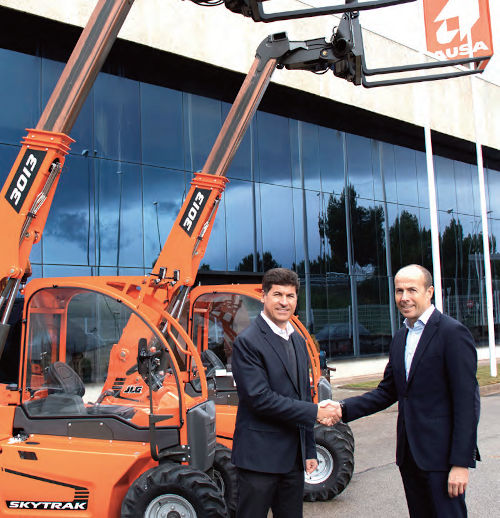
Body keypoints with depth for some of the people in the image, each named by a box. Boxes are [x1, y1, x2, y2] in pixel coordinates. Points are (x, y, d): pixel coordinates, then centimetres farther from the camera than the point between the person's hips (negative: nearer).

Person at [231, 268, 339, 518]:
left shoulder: (298, 341, 13)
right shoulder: (247, 342, -14)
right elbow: (260, 399, -20)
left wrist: (309, 450, 14)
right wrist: (315, 412, -16)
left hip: (293, 458, 8)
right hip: (260, 457, -7)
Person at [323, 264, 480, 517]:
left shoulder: (453, 332, -12)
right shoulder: (400, 338, 13)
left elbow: (466, 401, -15)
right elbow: (387, 392, 13)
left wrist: (461, 462, -18)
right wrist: (344, 409, -1)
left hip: (441, 454, -7)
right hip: (409, 453, 8)